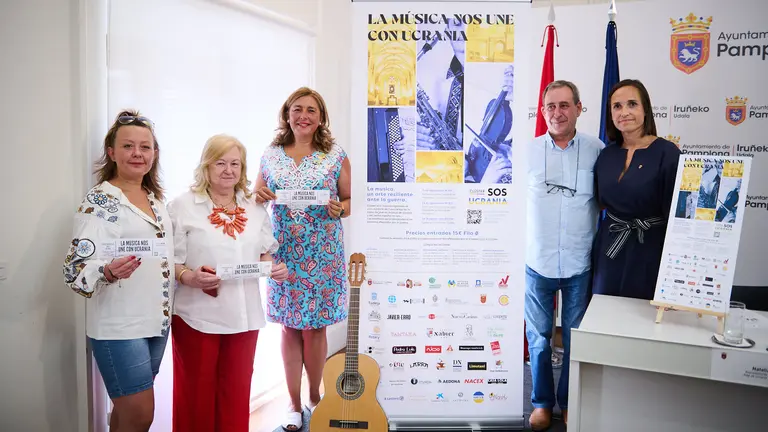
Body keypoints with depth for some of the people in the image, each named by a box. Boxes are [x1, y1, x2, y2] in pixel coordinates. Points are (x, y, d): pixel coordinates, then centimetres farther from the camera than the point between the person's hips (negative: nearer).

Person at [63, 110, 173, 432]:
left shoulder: (156, 199, 10)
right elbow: (77, 268, -20)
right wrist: (109, 272, -38)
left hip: (158, 321, 7)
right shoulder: (98, 201, -11)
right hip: (119, 326, -6)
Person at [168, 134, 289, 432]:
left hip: (244, 316, 4)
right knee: (196, 394, 10)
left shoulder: (256, 208, 9)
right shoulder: (183, 206, -6)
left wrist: (274, 268, -5)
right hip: (197, 316, -4)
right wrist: (190, 278, -27)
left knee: (236, 392, 16)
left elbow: (264, 253, 15)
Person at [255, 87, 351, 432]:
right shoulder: (271, 155, 6)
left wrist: (338, 210, -18)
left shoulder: (335, 156, 0)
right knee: (290, 327, 7)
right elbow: (258, 197, 13)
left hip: (323, 254, -2)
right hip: (284, 253, 2)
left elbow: (349, 202, 4)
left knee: (316, 327, 5)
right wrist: (258, 196, -10)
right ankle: (294, 403, 23)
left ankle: (314, 397, 28)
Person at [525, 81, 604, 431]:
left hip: (580, 263, 0)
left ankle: (570, 401, 36)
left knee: (576, 338, 15)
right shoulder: (527, 152, -3)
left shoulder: (597, 151, -3)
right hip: (537, 261, 0)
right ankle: (542, 402, 32)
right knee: (538, 336, 13)